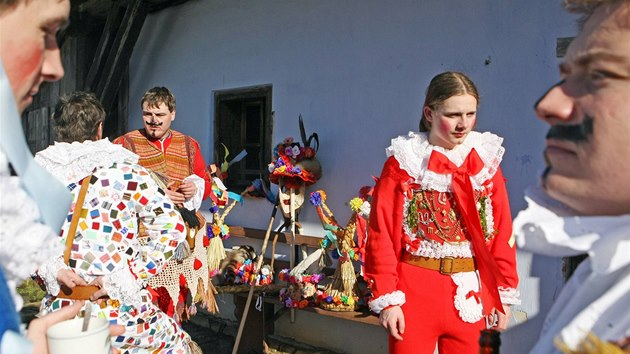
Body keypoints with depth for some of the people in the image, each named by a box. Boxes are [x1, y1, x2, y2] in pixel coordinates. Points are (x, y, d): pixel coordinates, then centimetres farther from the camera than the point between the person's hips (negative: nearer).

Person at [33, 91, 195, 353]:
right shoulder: (124, 169, -7)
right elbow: (171, 226, -14)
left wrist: (52, 268, -8)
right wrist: (127, 276, -14)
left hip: (59, 312, 2)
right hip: (121, 316, -2)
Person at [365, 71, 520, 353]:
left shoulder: (486, 160, 4)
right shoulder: (404, 162, -5)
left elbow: (502, 234, 5)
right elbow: (382, 234, -7)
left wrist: (505, 294, 4)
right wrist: (386, 298, -10)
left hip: (470, 293, 3)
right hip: (415, 289, -3)